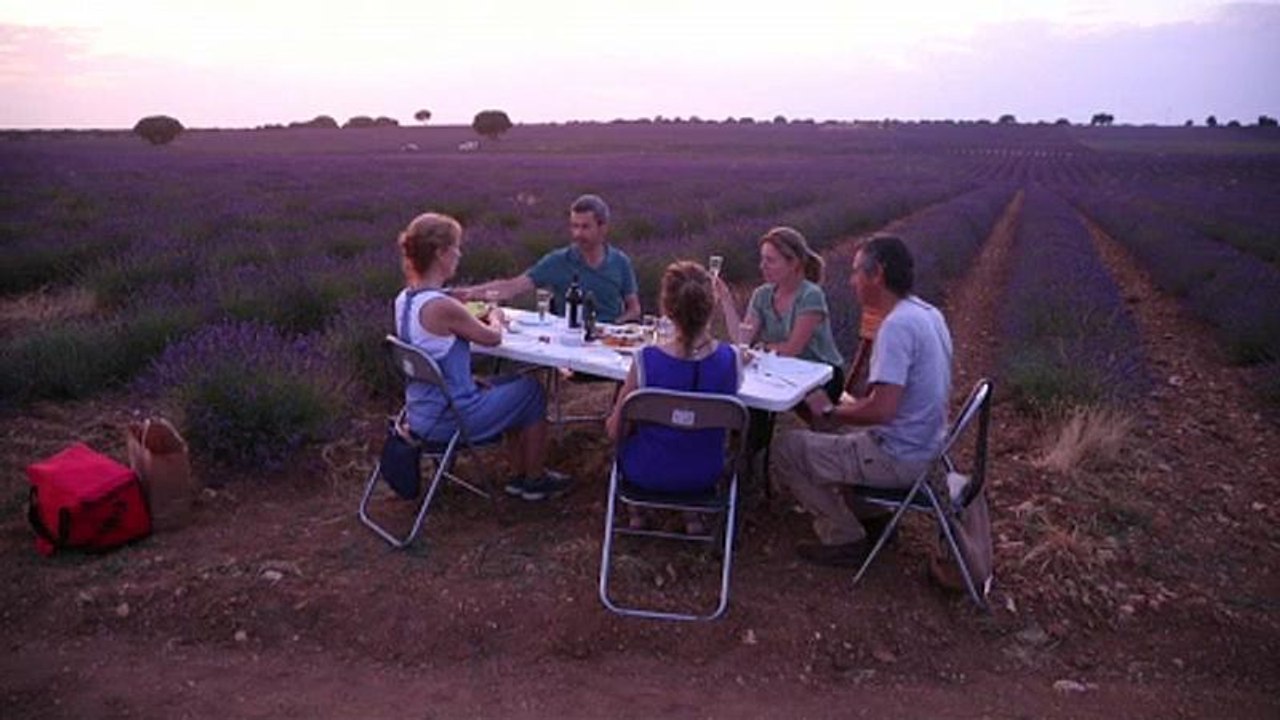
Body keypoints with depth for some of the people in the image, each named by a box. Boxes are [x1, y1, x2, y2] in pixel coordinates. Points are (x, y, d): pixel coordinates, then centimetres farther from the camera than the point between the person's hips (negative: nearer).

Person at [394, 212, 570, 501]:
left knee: (511, 385, 25)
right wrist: (495, 317, 10)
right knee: (532, 390, 10)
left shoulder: (404, 299, 1)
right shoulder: (442, 306, -26)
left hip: (421, 412, 9)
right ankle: (535, 480, 25)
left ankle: (518, 475, 33)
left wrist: (480, 317, 6)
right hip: (448, 420, -9)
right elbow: (492, 337, -11)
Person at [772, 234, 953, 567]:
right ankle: (872, 518, 23)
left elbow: (882, 410, -31)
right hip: (926, 448, 10)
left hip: (899, 458, -10)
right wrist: (852, 405, 13)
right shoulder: (929, 313, 6)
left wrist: (830, 411, -14)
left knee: (786, 449, -5)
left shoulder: (897, 325, -24)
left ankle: (846, 539, 2)